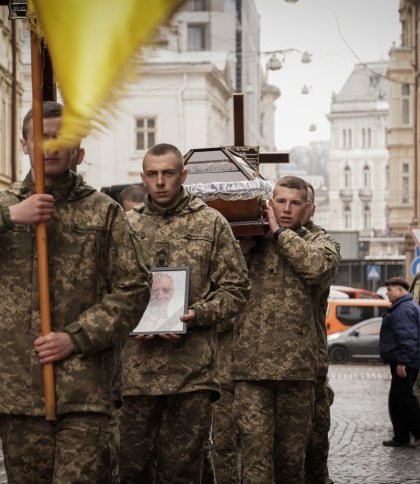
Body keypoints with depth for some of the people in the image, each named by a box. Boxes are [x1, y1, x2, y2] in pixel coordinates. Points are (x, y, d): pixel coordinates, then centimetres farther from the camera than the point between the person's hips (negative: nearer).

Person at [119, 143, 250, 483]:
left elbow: (236, 288, 6)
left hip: (193, 369, -2)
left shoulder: (211, 223, 8)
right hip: (136, 368, 2)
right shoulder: (127, 225, 12)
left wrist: (198, 314, -11)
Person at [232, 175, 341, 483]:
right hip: (251, 364, -1)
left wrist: (280, 232, -4)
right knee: (256, 449, -10)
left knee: (292, 451, 10)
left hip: (296, 364, 1)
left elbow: (318, 265, -11)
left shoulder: (316, 242, 12)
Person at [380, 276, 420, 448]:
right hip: (404, 362, 11)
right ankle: (401, 437, 15)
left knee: (403, 398, -9)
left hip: (403, 362, -11)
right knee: (397, 400, 13)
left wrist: (402, 362, -27)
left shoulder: (404, 309, -16)